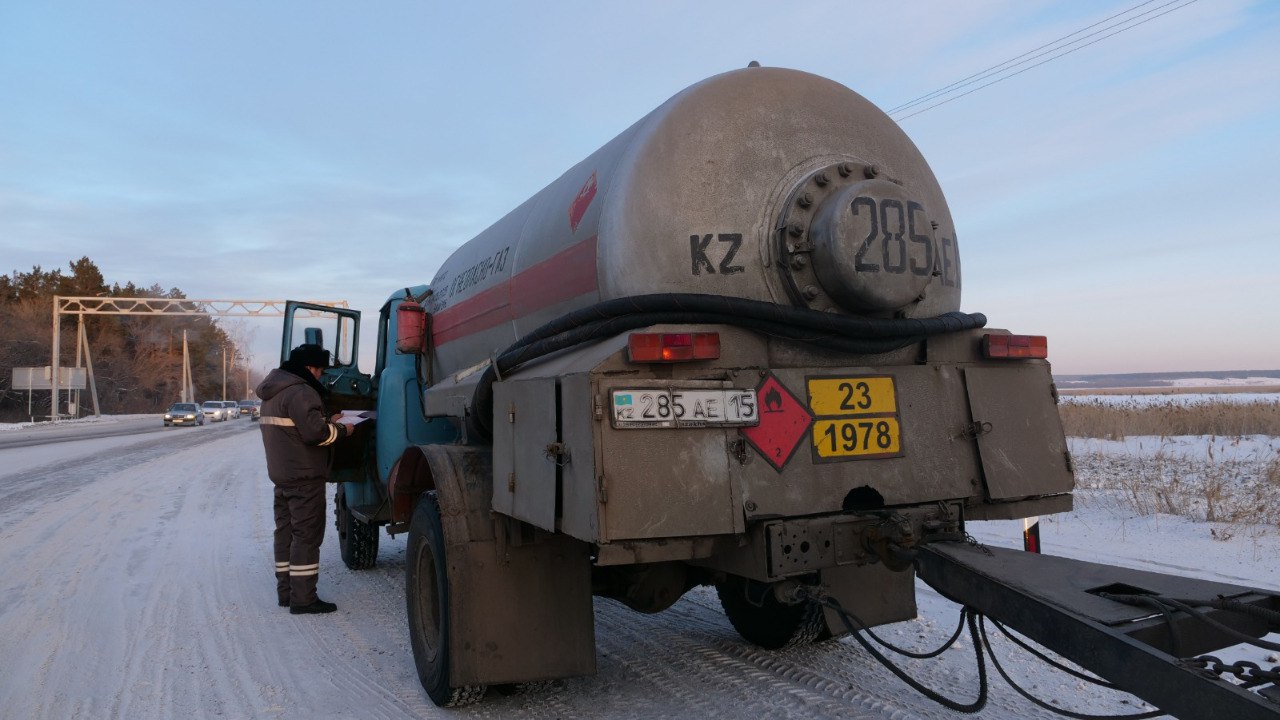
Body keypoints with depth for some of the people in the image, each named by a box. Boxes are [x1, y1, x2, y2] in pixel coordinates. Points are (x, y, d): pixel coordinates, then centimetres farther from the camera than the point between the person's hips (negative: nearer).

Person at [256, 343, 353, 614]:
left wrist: (327, 421, 13)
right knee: (307, 534, -7)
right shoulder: (301, 392, -18)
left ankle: (286, 591, 22)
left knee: (286, 531, 15)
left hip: (281, 474, 10)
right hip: (305, 475, -10)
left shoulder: (274, 392, 16)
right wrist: (340, 429, -9)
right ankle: (303, 598, -5)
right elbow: (314, 432, -24)